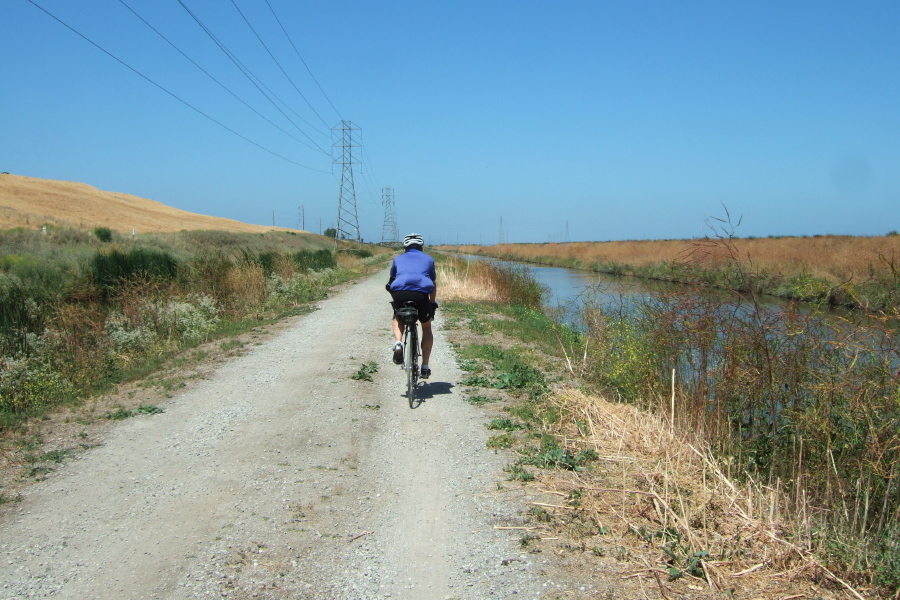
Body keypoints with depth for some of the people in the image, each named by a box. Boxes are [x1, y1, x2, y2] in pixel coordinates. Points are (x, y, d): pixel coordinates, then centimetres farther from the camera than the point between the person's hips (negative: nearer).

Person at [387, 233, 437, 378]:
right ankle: (425, 367, 17)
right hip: (421, 293, -1)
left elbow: (391, 281, 38)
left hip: (399, 292, 1)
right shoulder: (428, 259, 28)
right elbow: (433, 284, 32)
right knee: (426, 328, 21)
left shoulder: (398, 259, 30)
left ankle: (398, 343, 1)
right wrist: (432, 303, 46)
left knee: (398, 319, 32)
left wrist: (395, 299, 52)